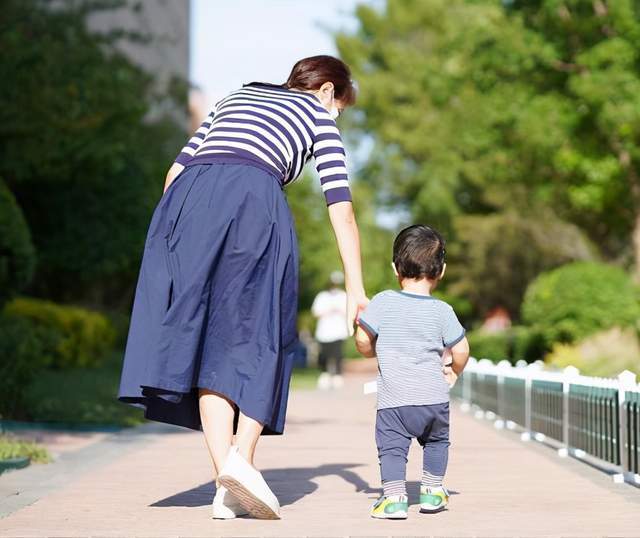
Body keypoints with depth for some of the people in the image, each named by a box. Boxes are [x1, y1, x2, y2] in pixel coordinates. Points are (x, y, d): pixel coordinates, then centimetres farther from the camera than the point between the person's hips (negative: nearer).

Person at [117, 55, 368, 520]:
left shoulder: (237, 96, 36)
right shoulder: (319, 116, 24)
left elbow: (176, 170, 26)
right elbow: (342, 211, 15)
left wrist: (176, 234, 30)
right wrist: (356, 290, 15)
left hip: (189, 197, 3)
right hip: (256, 201, -3)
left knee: (206, 338, 2)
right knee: (259, 338, 6)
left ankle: (227, 486, -4)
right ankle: (242, 454, -15)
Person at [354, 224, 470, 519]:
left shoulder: (383, 302, -4)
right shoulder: (442, 311, -1)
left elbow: (363, 341, -1)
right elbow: (461, 350, 1)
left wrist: (374, 352, 22)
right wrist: (453, 371, 22)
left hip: (394, 399, -2)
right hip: (434, 397, 2)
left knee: (392, 446, 4)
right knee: (436, 441, 24)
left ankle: (394, 496, -9)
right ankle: (432, 490, 28)